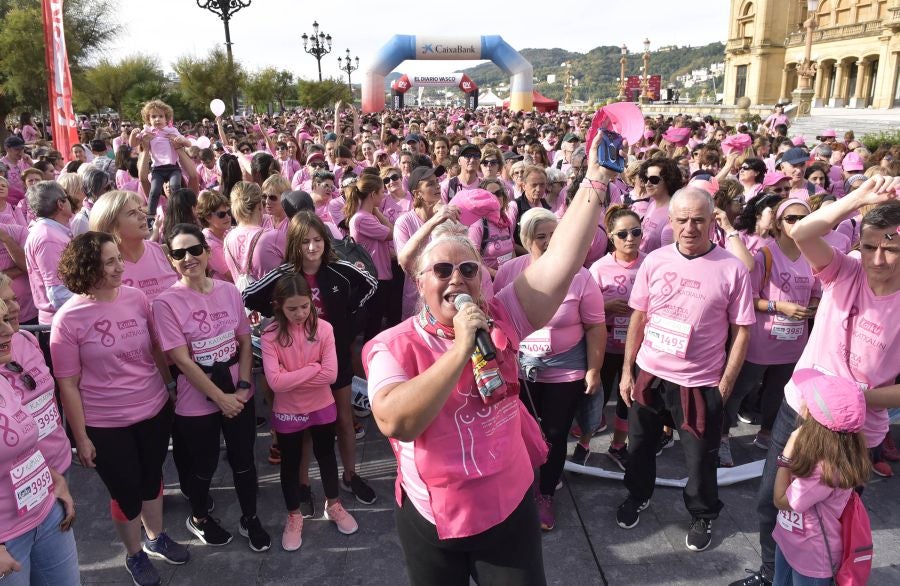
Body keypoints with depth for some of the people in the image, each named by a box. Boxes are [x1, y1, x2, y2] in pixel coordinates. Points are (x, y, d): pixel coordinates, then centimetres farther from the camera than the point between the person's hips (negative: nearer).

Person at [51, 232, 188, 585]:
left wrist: (170, 390, 13)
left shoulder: (136, 298, -7)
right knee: (126, 491, 13)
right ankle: (134, 555, 40)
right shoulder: (68, 319, -17)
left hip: (155, 411, 4)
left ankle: (156, 537, 47)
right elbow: (68, 386, -11)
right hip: (107, 426, -3)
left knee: (152, 477, 22)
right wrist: (81, 438, -8)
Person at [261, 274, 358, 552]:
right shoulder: (271, 336, -18)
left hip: (321, 407, 1)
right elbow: (275, 381, -26)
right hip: (288, 412, -1)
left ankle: (334, 506, 43)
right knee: (290, 463, 15)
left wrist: (291, 377, -20)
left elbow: (330, 374, -20)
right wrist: (313, 368, -23)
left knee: (326, 455, 20)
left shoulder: (323, 328, -15)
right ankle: (294, 517, 36)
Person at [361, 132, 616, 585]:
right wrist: (461, 348, -32)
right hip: (430, 519, -1)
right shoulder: (394, 345, -13)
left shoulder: (501, 320, -7)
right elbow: (395, 422, -31)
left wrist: (596, 180, -19)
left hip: (509, 508, 1)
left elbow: (561, 258, -13)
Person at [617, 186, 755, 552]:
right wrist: (627, 370, 3)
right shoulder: (654, 261, -4)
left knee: (699, 457, 13)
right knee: (640, 444, 20)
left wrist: (725, 385, -8)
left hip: (700, 382, -3)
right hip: (648, 373, 3)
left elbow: (741, 331, -6)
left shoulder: (732, 269, -12)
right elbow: (638, 319, 3)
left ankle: (703, 515, 40)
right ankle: (638, 496, 47)